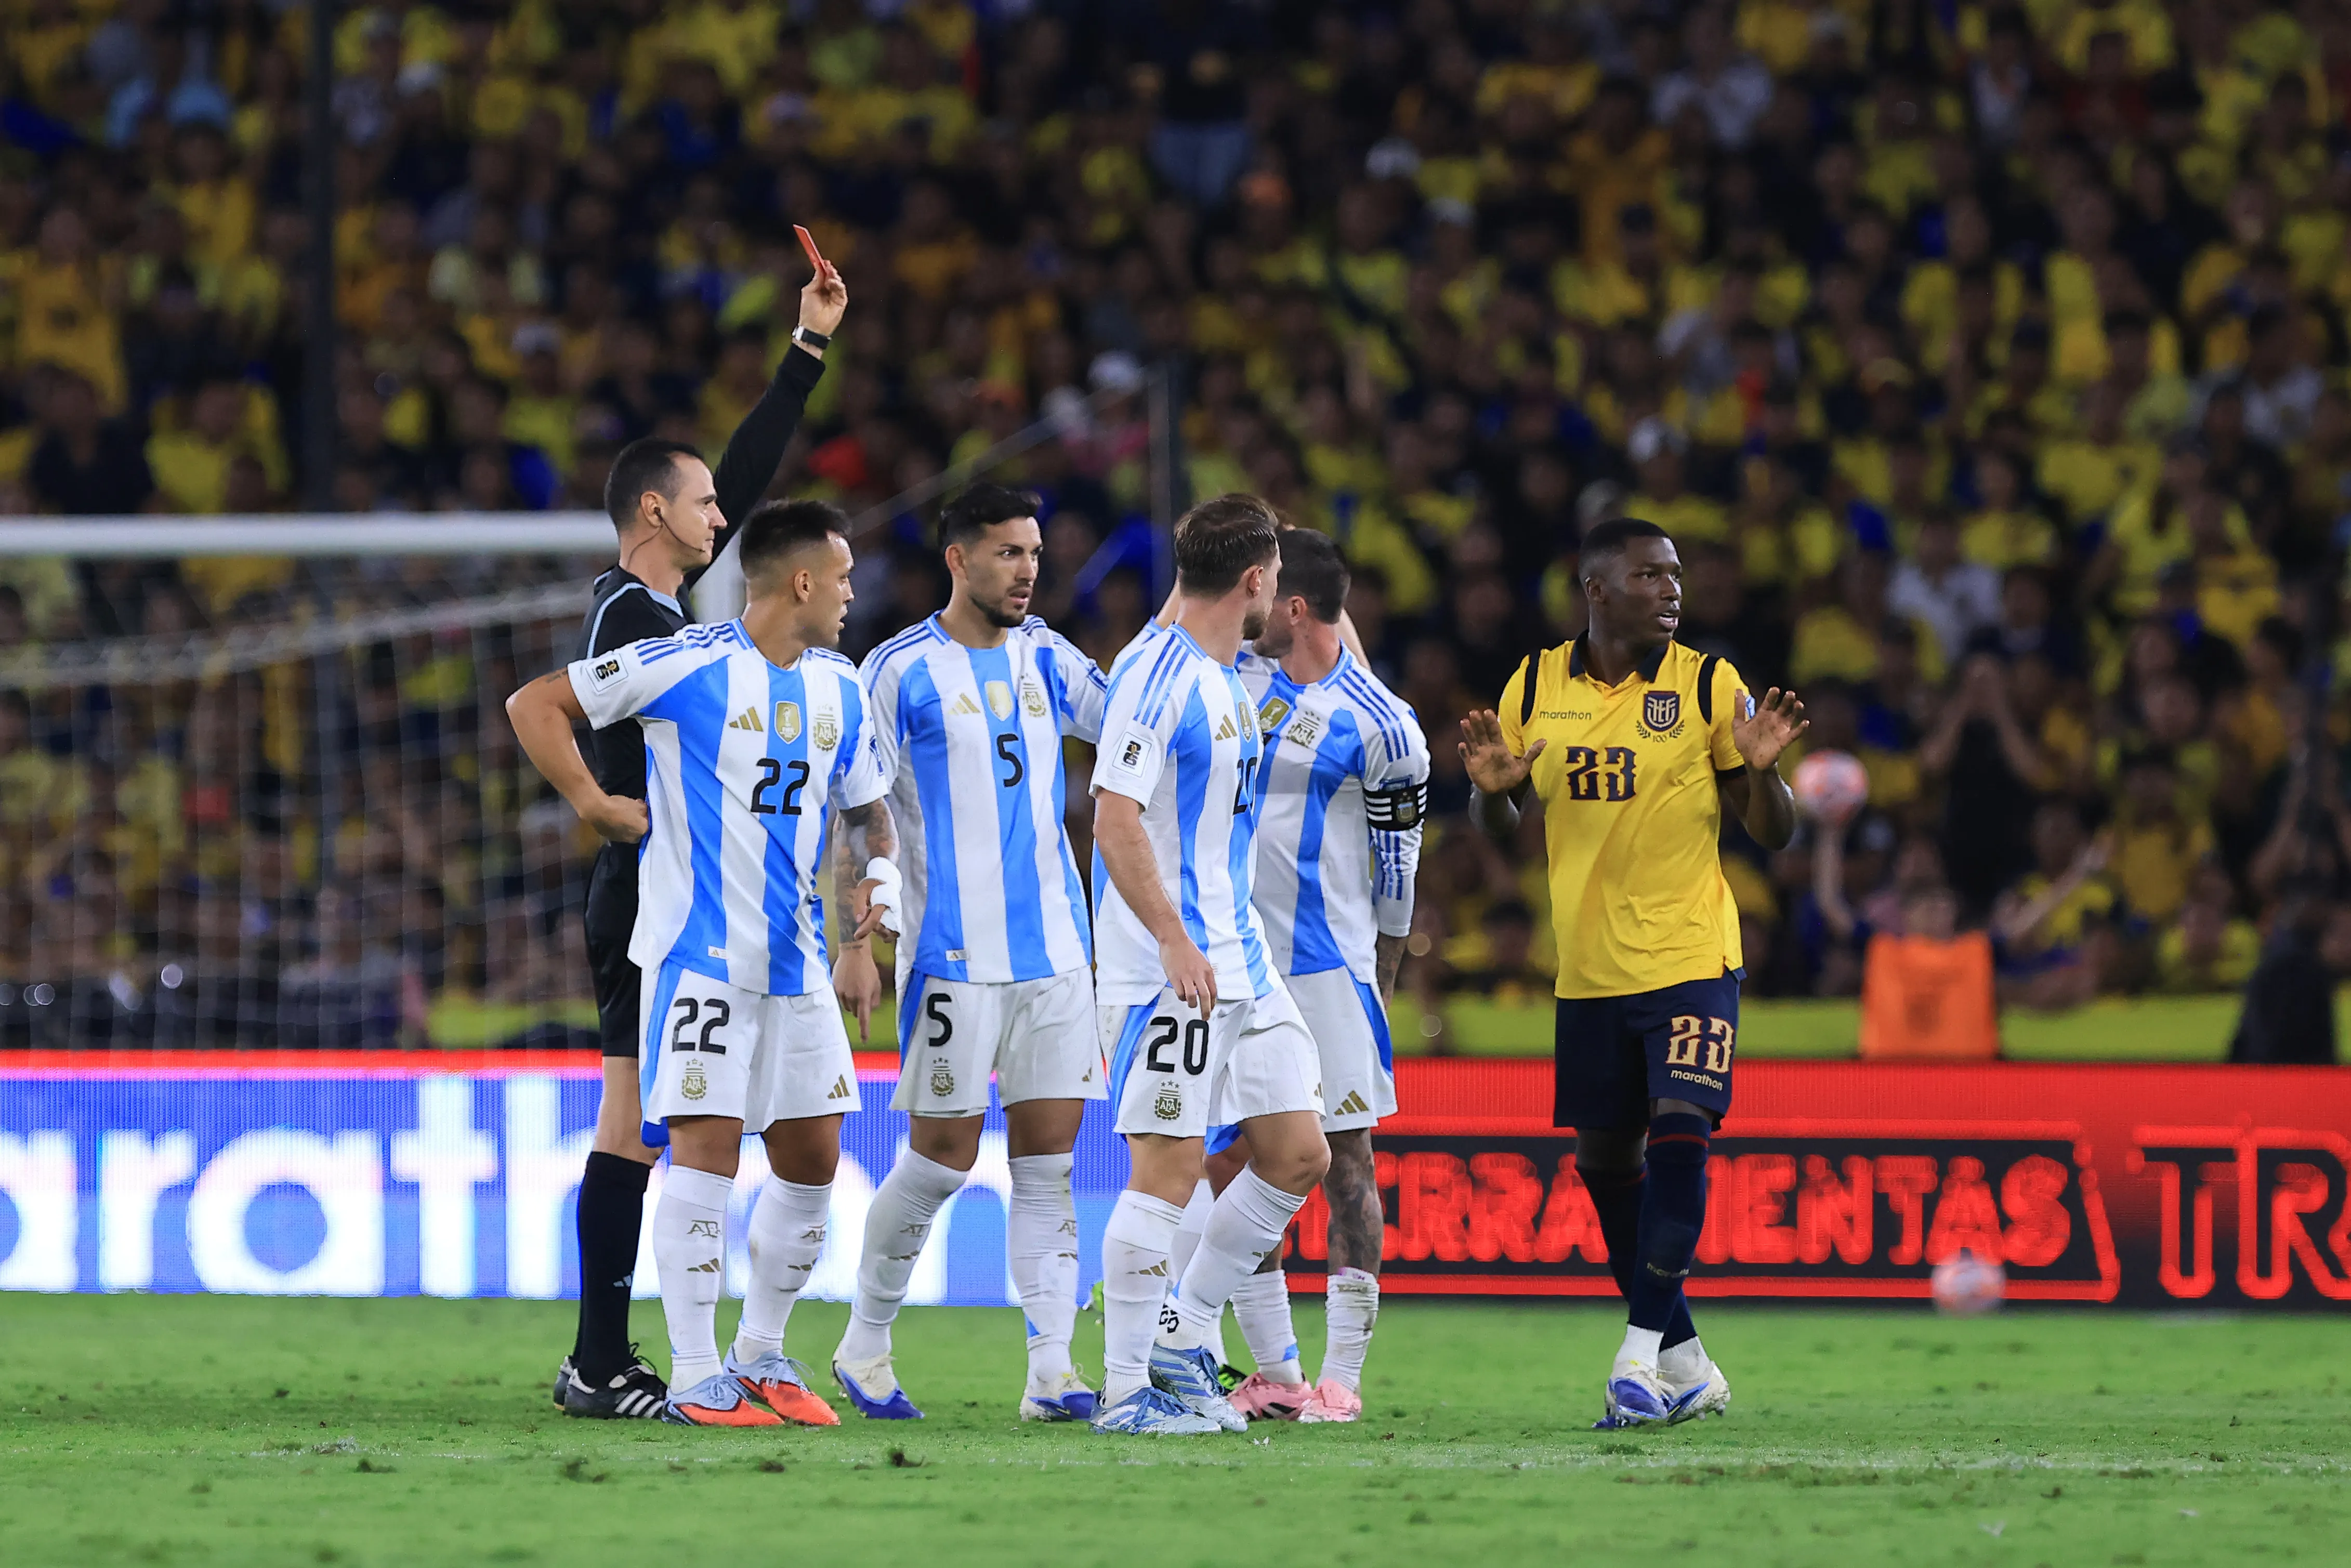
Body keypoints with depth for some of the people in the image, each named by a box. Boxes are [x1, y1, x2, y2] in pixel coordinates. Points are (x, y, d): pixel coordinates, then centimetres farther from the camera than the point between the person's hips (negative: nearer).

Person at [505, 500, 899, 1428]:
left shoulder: (840, 689, 12)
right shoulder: (685, 666, -9)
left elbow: (865, 809, 25)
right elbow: (533, 706, -4)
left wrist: (872, 878, 8)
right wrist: (593, 803, -10)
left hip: (797, 959, 7)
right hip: (699, 954, -7)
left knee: (812, 1155, 7)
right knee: (706, 1143, -12)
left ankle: (761, 1354, 23)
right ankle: (695, 1376, -8)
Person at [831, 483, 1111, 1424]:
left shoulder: (1045, 660, 10)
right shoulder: (900, 672, -5)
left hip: (1056, 949, 5)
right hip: (952, 956, -5)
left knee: (1048, 1157, -1)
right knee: (943, 1157, -2)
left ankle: (1051, 1372, -4)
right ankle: (864, 1343, 17)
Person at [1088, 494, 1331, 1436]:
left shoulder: (1228, 677, 14)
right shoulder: (1157, 674, -14)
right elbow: (1115, 817, -20)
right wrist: (1173, 939, -25)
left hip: (1239, 961, 9)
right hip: (1167, 970, -9)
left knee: (1298, 1155, 8)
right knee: (1168, 1173, -8)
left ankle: (1181, 1341, 18)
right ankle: (1126, 1389, -2)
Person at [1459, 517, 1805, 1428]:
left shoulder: (1706, 686, -4)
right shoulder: (1535, 687, 5)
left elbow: (1774, 836, -1)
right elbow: (1501, 832, 14)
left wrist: (1761, 770, -21)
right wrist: (1492, 789, -9)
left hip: (1691, 959, -4)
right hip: (1588, 968, 4)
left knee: (1679, 1136, -19)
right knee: (1607, 1161, 8)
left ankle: (1642, 1354, -17)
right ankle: (1686, 1366, 21)